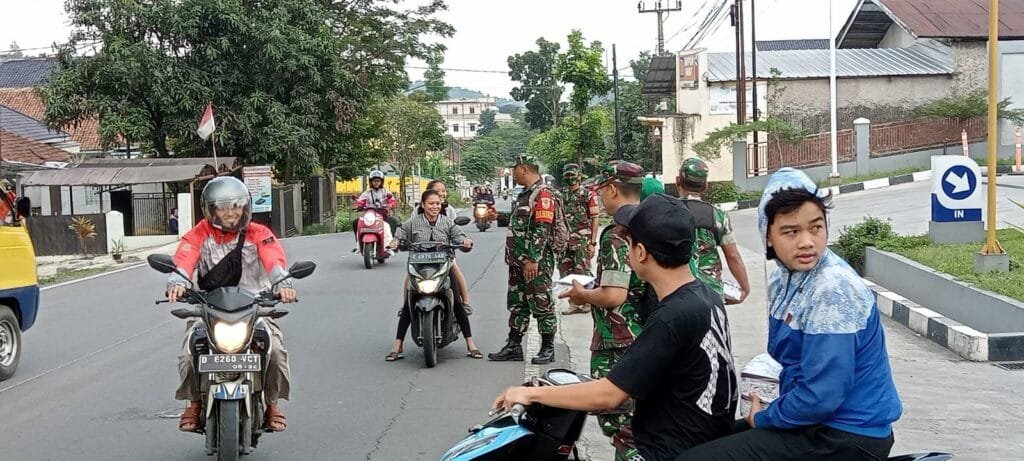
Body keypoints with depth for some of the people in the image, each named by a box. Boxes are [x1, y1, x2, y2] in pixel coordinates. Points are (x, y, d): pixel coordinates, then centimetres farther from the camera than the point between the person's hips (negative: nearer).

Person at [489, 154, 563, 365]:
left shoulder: (543, 194, -14)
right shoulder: (525, 194, 18)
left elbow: (542, 229, -21)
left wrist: (533, 259, -24)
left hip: (536, 262, -10)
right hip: (518, 260, 10)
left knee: (541, 305, -2)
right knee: (517, 304, 13)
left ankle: (548, 349, 5)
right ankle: (514, 346, 20)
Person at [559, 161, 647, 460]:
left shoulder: (618, 234, -19)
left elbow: (613, 296, -26)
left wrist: (582, 295, -7)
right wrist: (593, 289, 18)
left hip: (619, 346, -9)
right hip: (649, 340, 9)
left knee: (618, 422, -2)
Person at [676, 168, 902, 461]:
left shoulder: (834, 291, -22)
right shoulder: (783, 278, 5)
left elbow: (821, 398, -25)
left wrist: (763, 418, -9)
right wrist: (765, 410, 6)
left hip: (846, 437, -9)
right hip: (813, 419, 9)